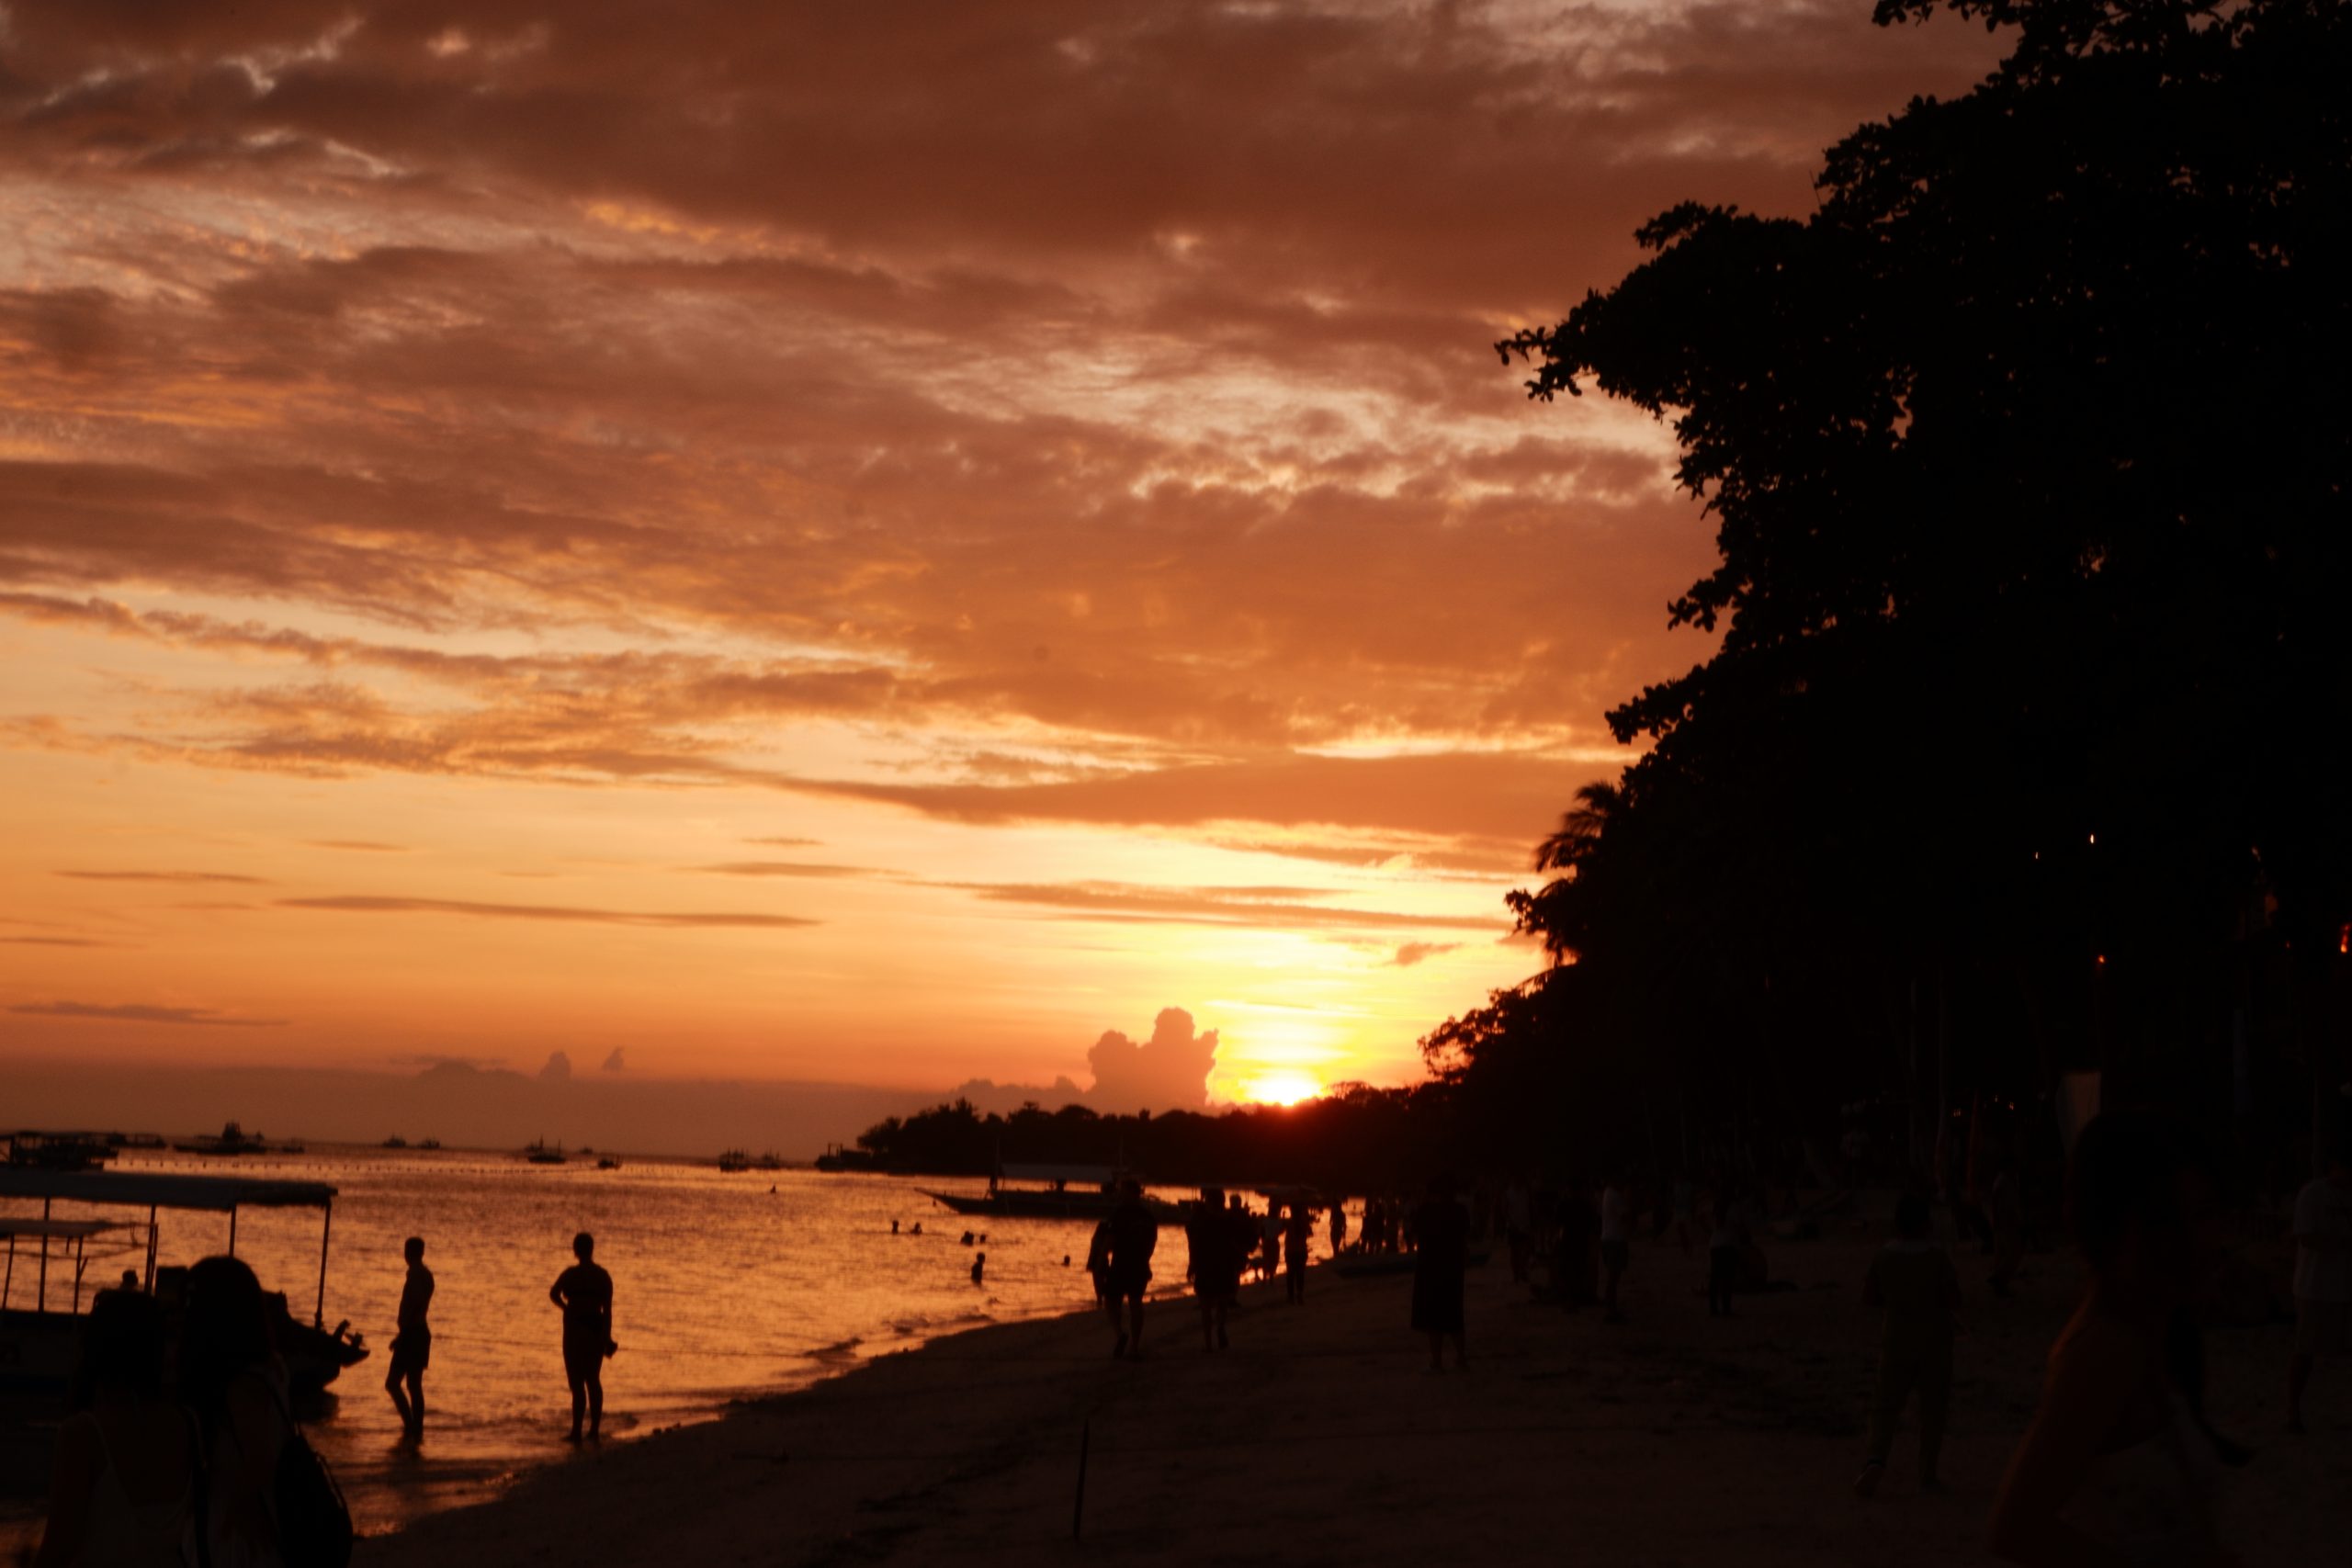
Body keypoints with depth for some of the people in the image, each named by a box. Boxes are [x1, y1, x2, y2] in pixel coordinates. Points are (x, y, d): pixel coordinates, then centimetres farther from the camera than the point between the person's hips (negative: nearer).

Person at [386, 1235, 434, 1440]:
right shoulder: (426, 1275, 15)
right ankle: (416, 1428, 11)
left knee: (392, 1383, -9)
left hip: (411, 1334, -10)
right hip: (421, 1333, 10)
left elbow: (413, 1306, -23)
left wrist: (400, 1335, -21)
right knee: (414, 1385, 12)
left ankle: (410, 1425, -15)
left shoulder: (415, 1275, -15)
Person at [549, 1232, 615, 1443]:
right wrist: (607, 1337, 5)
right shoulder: (603, 1275, 4)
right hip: (597, 1329, 5)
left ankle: (577, 1432, -4)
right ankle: (595, 1429, 15)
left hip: (576, 1330, -5)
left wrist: (567, 1307, 2)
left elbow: (553, 1294, -18)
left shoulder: (571, 1274, -9)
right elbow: (607, 1309, 2)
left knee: (577, 1382, -2)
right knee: (593, 1380, 15)